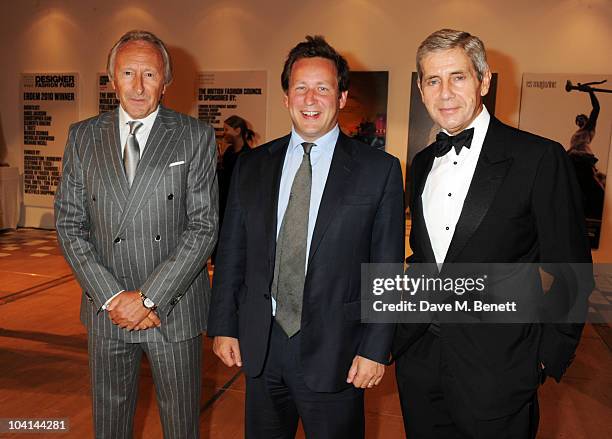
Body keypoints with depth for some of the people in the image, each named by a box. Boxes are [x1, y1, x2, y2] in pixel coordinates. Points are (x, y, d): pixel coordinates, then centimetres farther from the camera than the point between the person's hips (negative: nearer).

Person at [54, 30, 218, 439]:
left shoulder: (196, 137, -5)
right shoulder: (83, 137, 4)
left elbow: (204, 227, -10)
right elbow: (70, 225, 2)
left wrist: (148, 297, -14)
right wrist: (111, 297, -9)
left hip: (175, 307, -2)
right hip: (107, 310, 3)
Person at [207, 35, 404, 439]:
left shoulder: (379, 170, -6)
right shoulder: (251, 166, 3)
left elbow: (387, 268, -7)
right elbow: (231, 253, 6)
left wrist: (376, 348, -9)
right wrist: (223, 326, 4)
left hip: (333, 351, -3)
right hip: (258, 346, 3)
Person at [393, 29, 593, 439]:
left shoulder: (540, 158, -11)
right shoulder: (421, 164, 7)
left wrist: (548, 358, -6)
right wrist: (407, 332, 11)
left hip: (496, 369, -5)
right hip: (418, 358, 5)